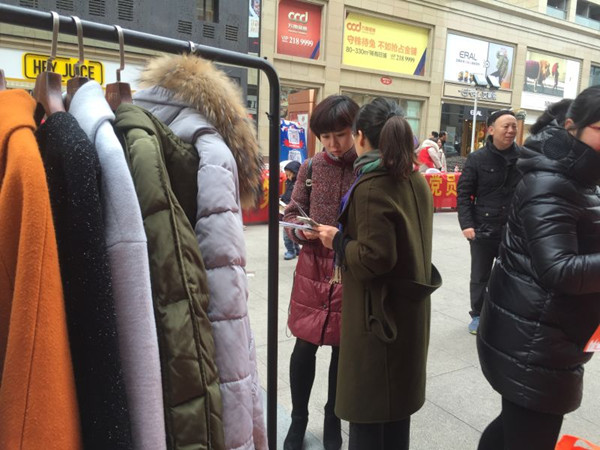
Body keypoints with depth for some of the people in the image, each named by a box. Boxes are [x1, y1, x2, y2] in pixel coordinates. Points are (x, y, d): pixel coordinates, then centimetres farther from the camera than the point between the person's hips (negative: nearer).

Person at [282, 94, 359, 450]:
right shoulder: (311, 168, 1)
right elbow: (292, 213, 7)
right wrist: (301, 230, -13)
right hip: (313, 268, 2)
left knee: (343, 350, 13)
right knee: (304, 348, 10)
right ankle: (299, 419, 34)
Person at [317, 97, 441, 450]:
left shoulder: (371, 186, -20)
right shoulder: (417, 181, 6)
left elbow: (374, 258, -25)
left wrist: (338, 241, -9)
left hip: (380, 312, -9)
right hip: (409, 307, 9)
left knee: (368, 408, 7)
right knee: (397, 401, 23)